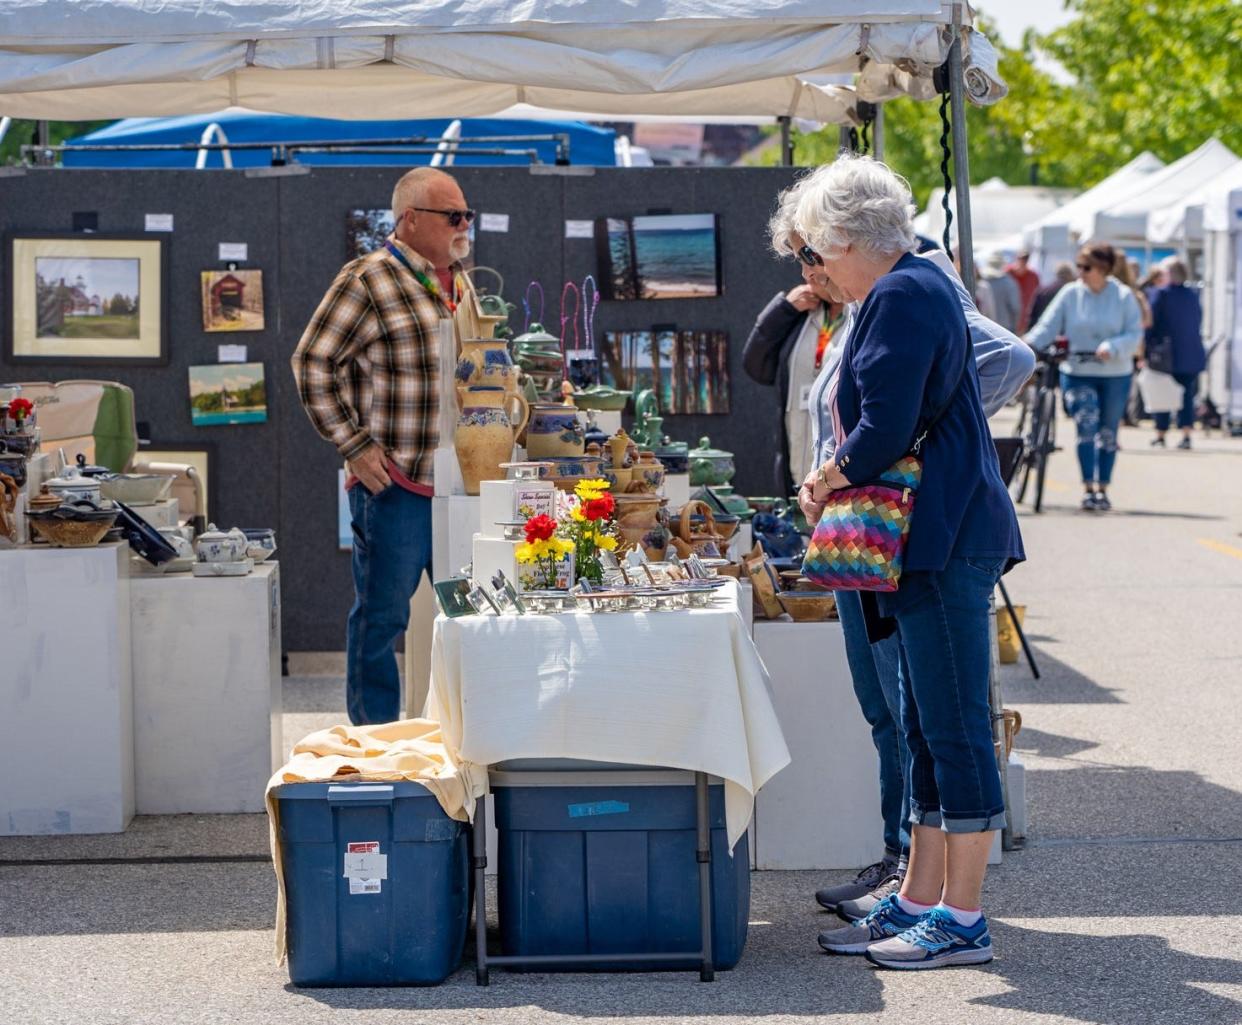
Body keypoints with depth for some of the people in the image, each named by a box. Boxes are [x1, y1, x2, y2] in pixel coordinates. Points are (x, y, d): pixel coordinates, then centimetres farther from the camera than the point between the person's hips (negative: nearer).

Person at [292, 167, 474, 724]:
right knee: (382, 616, 0)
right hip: (396, 484, -7)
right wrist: (355, 446, -13)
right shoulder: (369, 280, -10)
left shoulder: (457, 281, 14)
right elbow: (312, 363, -10)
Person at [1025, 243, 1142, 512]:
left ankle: (1103, 489, 20)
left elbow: (1135, 334, -5)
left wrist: (1112, 348, -23)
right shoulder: (1070, 294, -2)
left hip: (1115, 375, 1)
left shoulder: (1123, 296, -2)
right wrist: (1029, 345, -24)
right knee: (1086, 426, -17)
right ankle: (1088, 489, -16)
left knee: (1108, 433, 8)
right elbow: (1048, 326, -6)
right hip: (1078, 374, -1)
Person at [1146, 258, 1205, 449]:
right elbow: (1198, 323, 13)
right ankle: (1186, 434, -5)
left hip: (1166, 356, -4)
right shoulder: (1193, 295, 7)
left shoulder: (1160, 294, -8)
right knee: (1186, 395, 6)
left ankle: (1160, 435, 12)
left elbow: (1151, 325, -8)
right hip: (1192, 354, 4)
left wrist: (1146, 352, -4)